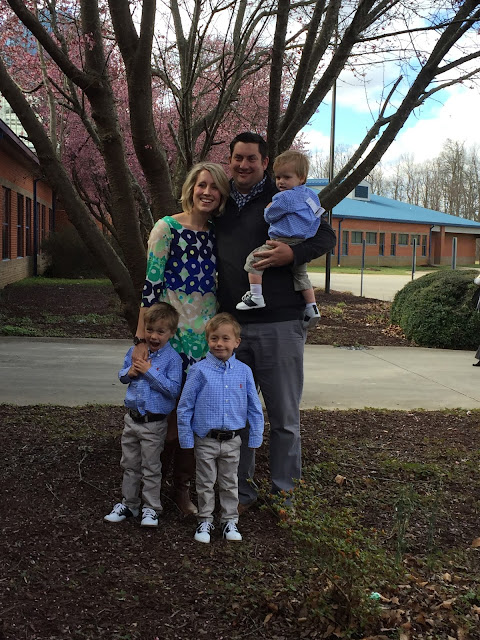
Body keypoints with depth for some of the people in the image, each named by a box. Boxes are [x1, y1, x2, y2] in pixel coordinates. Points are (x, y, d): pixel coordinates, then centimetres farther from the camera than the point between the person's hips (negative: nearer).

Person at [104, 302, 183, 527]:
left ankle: (151, 509, 21)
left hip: (154, 424, -5)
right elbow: (122, 376, 15)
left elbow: (174, 389, -20)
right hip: (132, 418, 5)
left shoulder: (172, 358, -13)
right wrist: (130, 372, -9)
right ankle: (128, 504, 32)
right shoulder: (135, 351, 2)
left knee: (150, 468, 7)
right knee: (130, 465, 17)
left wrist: (150, 372, -23)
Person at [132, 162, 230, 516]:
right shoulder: (168, 228, -6)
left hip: (207, 335, 5)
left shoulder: (217, 233, 10)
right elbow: (152, 285, -9)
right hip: (172, 331, -5)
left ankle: (183, 487, 21)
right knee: (168, 410, 1)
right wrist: (142, 338, -13)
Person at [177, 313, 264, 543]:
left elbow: (255, 408, 4)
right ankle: (205, 520, 29)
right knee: (206, 484, 13)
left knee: (230, 483, 16)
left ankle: (230, 521, 30)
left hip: (232, 441, 2)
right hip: (205, 441, -2)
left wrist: (255, 439, 3)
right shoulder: (199, 370, -9)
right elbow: (184, 407, -4)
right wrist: (186, 439, -5)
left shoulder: (244, 371, -2)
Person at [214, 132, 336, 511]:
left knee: (285, 417, 5)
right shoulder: (222, 203, 14)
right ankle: (241, 492, 25)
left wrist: (293, 254, -17)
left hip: (278, 324, -4)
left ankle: (285, 494, 20)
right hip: (232, 324, 4)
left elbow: (326, 237, 2)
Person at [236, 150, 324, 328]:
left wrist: (268, 208, 18)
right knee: (300, 275, 21)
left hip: (284, 241, -9)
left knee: (254, 259, -2)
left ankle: (256, 296, -8)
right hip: (304, 244, 9)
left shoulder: (285, 197, -12)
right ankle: (312, 308, 19)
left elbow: (269, 216, -3)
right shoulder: (311, 195, 16)